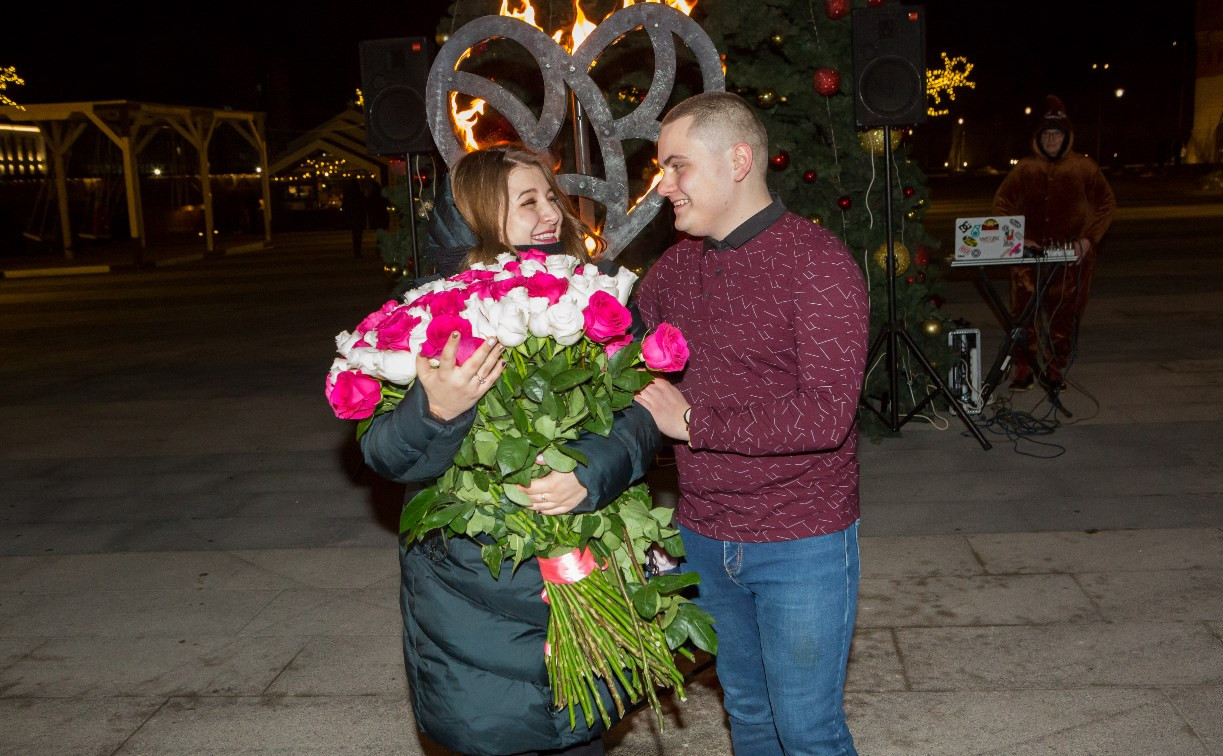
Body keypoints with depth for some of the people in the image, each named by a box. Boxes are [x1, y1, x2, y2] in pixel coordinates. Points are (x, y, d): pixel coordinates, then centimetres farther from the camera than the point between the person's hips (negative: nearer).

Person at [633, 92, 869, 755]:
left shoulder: (817, 261, -17)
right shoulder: (674, 267, 4)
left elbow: (825, 416, -26)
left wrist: (693, 420, -21)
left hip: (800, 545, -6)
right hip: (704, 537, 6)